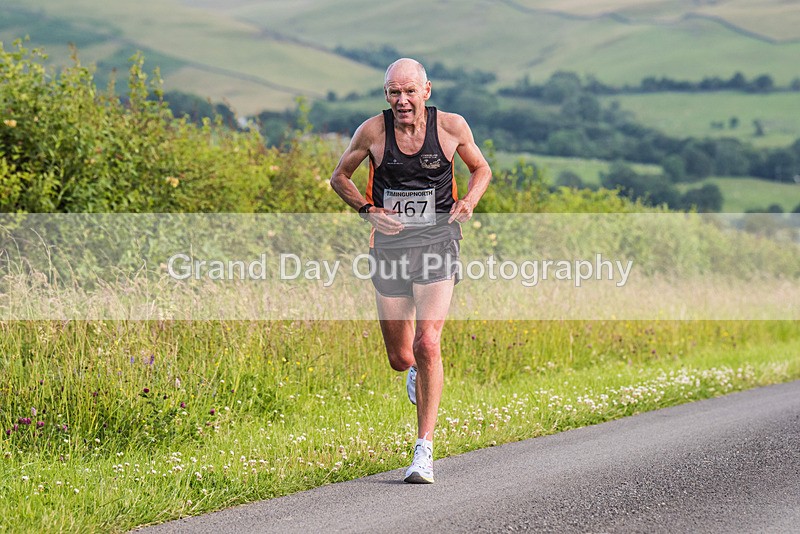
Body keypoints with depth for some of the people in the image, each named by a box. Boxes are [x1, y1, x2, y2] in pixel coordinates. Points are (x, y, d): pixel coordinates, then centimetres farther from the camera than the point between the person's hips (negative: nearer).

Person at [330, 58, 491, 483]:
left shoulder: (451, 126, -5)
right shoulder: (373, 131, -5)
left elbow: (481, 168, 13)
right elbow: (339, 177, 9)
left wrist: (469, 201, -7)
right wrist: (368, 209, -8)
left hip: (437, 241, -2)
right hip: (390, 245, 2)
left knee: (428, 344, -17)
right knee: (400, 359, 7)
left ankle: (424, 449, -10)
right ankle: (418, 372, 48)